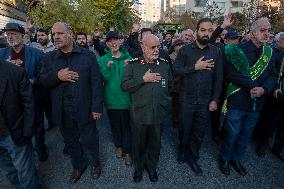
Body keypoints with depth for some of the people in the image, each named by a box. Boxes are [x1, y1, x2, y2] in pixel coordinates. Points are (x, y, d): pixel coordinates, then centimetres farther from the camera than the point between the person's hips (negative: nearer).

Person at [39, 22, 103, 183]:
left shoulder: (88, 55, -5)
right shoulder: (49, 58, 5)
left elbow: (97, 83, -8)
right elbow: (42, 81, 5)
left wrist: (97, 108, -12)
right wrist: (57, 76, -16)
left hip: (84, 109, -3)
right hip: (62, 111, 4)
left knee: (89, 141, 12)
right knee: (71, 142, 20)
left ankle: (95, 163, 41)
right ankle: (78, 166, 45)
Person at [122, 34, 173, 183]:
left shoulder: (164, 64, 4)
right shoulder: (133, 64, -4)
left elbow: (171, 85, 12)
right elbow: (125, 85, -11)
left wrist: (164, 99, 6)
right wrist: (143, 79, -18)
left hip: (158, 113, 2)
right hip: (139, 113, -2)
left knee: (155, 143, 18)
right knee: (139, 143, 16)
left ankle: (152, 167, 44)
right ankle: (138, 167, 42)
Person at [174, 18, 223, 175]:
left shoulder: (216, 52, 1)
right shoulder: (185, 50, -4)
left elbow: (218, 78, 2)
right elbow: (176, 70, -12)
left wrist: (215, 99, -3)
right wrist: (195, 67, -20)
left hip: (205, 101, 2)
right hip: (187, 99, -1)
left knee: (199, 132, 14)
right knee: (185, 129, 16)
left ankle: (192, 157, 35)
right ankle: (183, 149, 44)